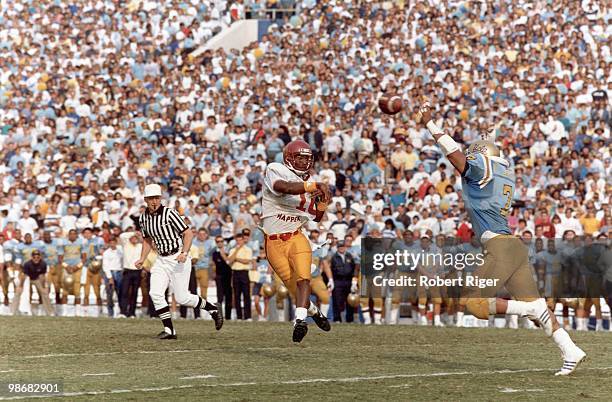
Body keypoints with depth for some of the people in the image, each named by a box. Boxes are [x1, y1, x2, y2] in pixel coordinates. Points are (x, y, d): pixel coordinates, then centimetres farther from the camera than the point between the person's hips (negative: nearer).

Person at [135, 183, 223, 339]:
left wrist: (184, 253, -26)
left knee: (182, 298, -6)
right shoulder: (143, 218, 5)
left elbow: (188, 233, -13)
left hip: (178, 259, -6)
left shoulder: (169, 214, -15)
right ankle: (169, 330, -4)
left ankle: (213, 309, 17)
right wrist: (142, 259, 9)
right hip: (161, 260, 6)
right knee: (155, 293, -10)